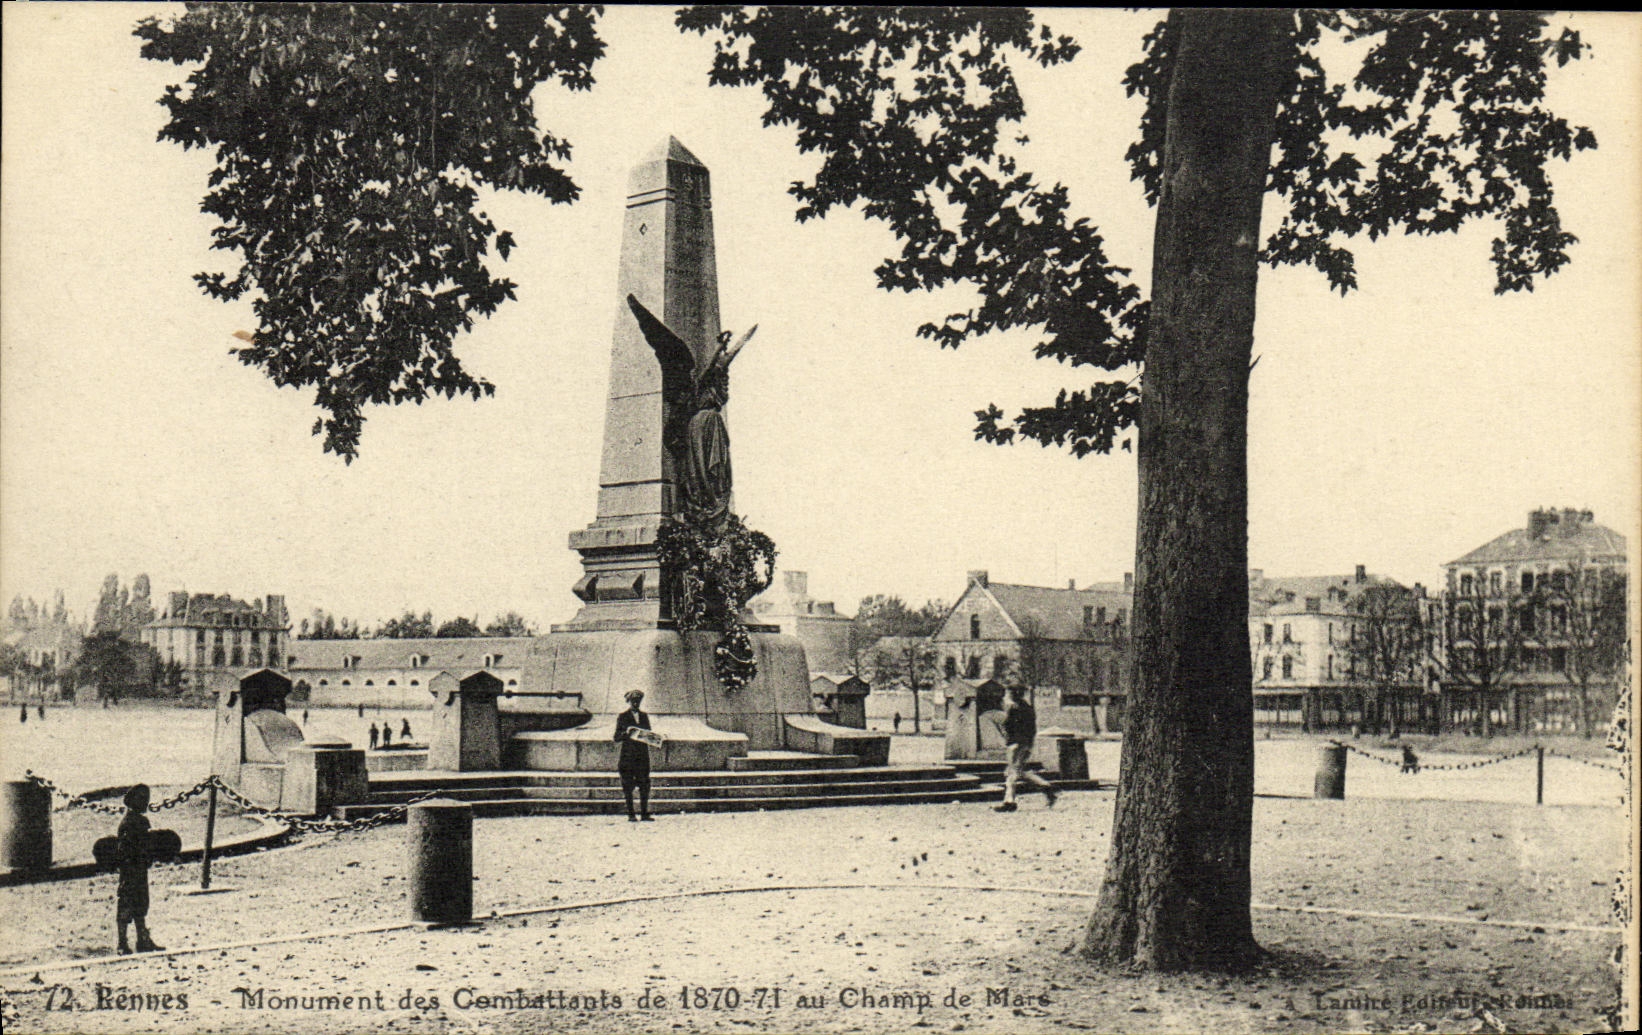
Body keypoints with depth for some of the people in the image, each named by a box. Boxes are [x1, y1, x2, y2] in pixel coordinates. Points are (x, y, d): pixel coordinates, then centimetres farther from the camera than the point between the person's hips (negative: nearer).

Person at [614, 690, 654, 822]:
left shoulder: (644, 716, 17)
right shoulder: (622, 717, 6)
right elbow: (617, 739, 2)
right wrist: (625, 733, -18)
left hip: (643, 756, 3)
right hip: (628, 756, -3)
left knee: (645, 785, -1)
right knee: (628, 787, -3)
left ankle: (644, 813, 5)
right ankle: (631, 815, 1)